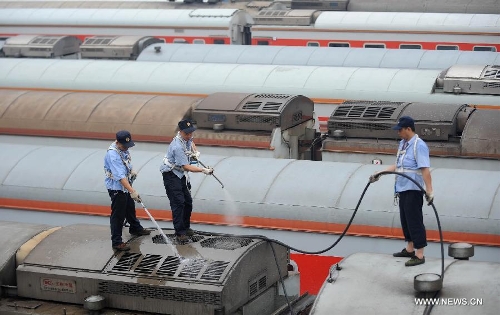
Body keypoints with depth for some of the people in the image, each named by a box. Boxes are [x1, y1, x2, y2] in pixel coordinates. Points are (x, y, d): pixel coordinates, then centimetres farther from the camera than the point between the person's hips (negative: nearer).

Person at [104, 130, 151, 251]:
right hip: (116, 188, -10)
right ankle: (117, 242, 5)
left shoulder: (123, 149, -2)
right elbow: (120, 176, -38)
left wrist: (131, 170, 3)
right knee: (118, 215, -3)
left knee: (130, 208, 28)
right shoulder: (113, 155, -31)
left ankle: (135, 229, 50)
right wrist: (132, 191, -43)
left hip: (126, 186, 10)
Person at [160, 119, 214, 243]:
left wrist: (195, 152, 6)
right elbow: (186, 167, -30)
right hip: (171, 175, -9)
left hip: (182, 175, 9)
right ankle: (180, 233, -12)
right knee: (178, 203, -14)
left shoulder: (187, 138, -4)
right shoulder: (178, 147, -31)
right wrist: (204, 170, -34)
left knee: (188, 201, 13)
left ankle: (186, 227, 29)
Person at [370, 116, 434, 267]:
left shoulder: (419, 145, -16)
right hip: (402, 189, 9)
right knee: (405, 220, 17)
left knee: (415, 221, -7)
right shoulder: (403, 143, 14)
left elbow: (425, 169, -23)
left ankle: (419, 255, -4)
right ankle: (410, 249, 29)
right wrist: (379, 174, 24)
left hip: (413, 190, -9)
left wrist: (429, 191, -29)